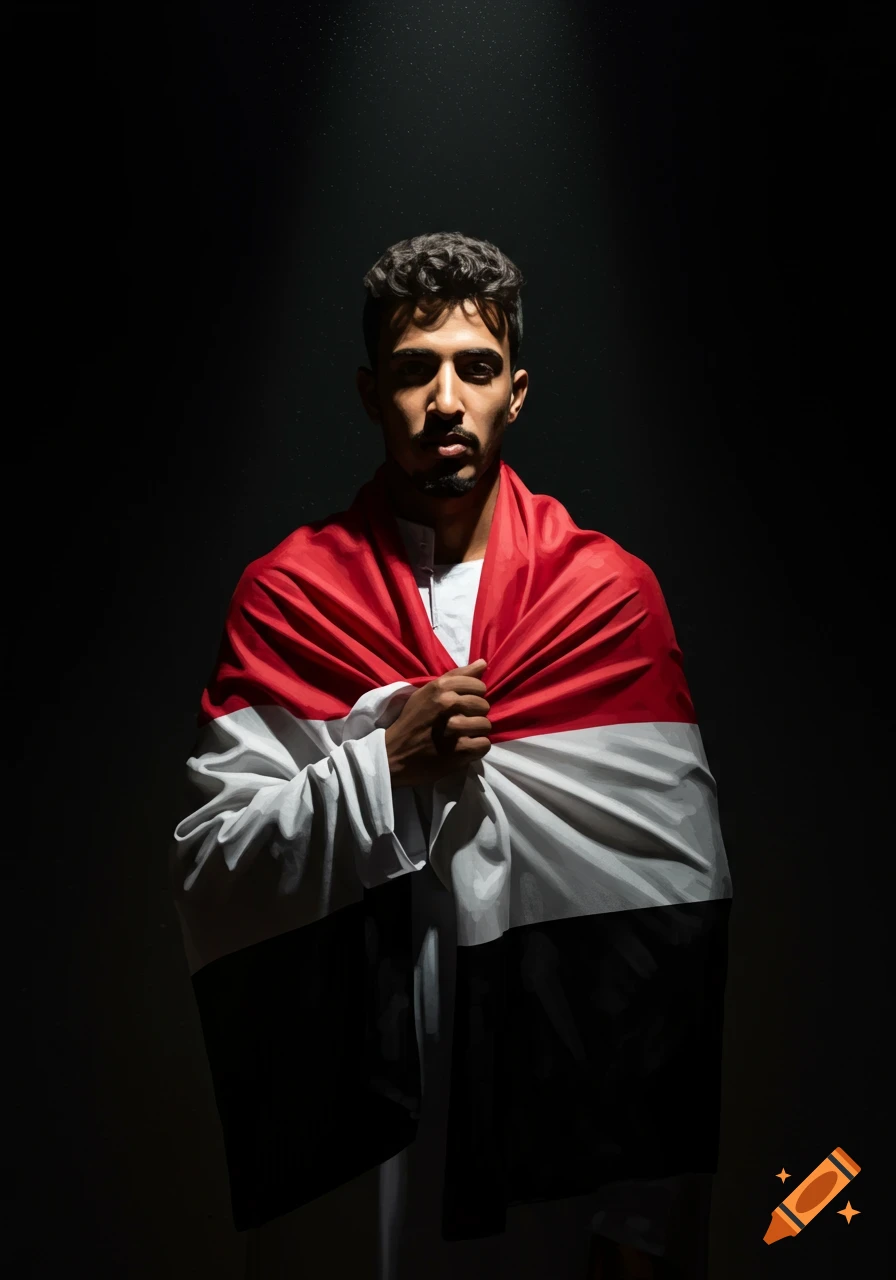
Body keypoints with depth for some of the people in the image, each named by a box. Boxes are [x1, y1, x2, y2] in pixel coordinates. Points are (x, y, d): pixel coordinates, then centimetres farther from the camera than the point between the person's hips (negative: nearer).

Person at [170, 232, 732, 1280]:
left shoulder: (610, 592, -4)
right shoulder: (287, 595, -2)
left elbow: (665, 903, -7)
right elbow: (205, 870, -5)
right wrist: (386, 763, -20)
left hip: (562, 1104, 0)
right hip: (349, 1109, 1)